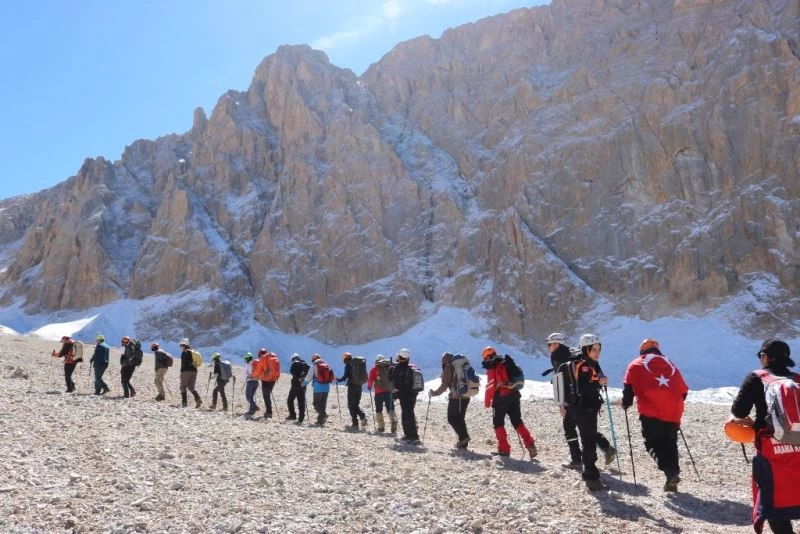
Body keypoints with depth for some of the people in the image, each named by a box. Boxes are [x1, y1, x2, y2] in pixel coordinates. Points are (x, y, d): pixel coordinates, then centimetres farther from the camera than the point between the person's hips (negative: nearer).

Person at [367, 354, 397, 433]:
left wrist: (369, 387, 16)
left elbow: (370, 379, -2)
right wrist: (394, 388, 20)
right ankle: (393, 420, -26)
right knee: (390, 408, 2)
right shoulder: (391, 367, 11)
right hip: (389, 391, 2)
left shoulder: (375, 368, 3)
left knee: (379, 409, 11)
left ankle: (381, 426, 6)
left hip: (379, 391, -2)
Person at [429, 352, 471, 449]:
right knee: (460, 419, 13)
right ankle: (463, 442, 10)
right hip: (466, 397, 7)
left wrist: (434, 393, 2)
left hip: (455, 397, -7)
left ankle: (463, 436, -15)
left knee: (452, 418, 0)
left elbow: (444, 385, -9)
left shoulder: (448, 368, -5)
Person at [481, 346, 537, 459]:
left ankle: (504, 449, 3)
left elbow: (491, 386, -13)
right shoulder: (506, 363, 16)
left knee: (498, 423, 6)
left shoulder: (492, 368, -8)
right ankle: (530, 444, -1)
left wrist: (487, 401, -6)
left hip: (501, 397, -7)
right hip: (514, 394, 7)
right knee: (517, 422, 12)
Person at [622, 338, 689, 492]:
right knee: (670, 443, 13)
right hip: (673, 412, 4)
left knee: (652, 442, 0)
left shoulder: (636, 365, 14)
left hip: (651, 412, -4)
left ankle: (670, 472, -20)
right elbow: (683, 390, 23)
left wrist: (626, 404, 17)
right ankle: (672, 480, 9)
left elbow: (628, 387, 4)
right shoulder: (670, 364, 24)